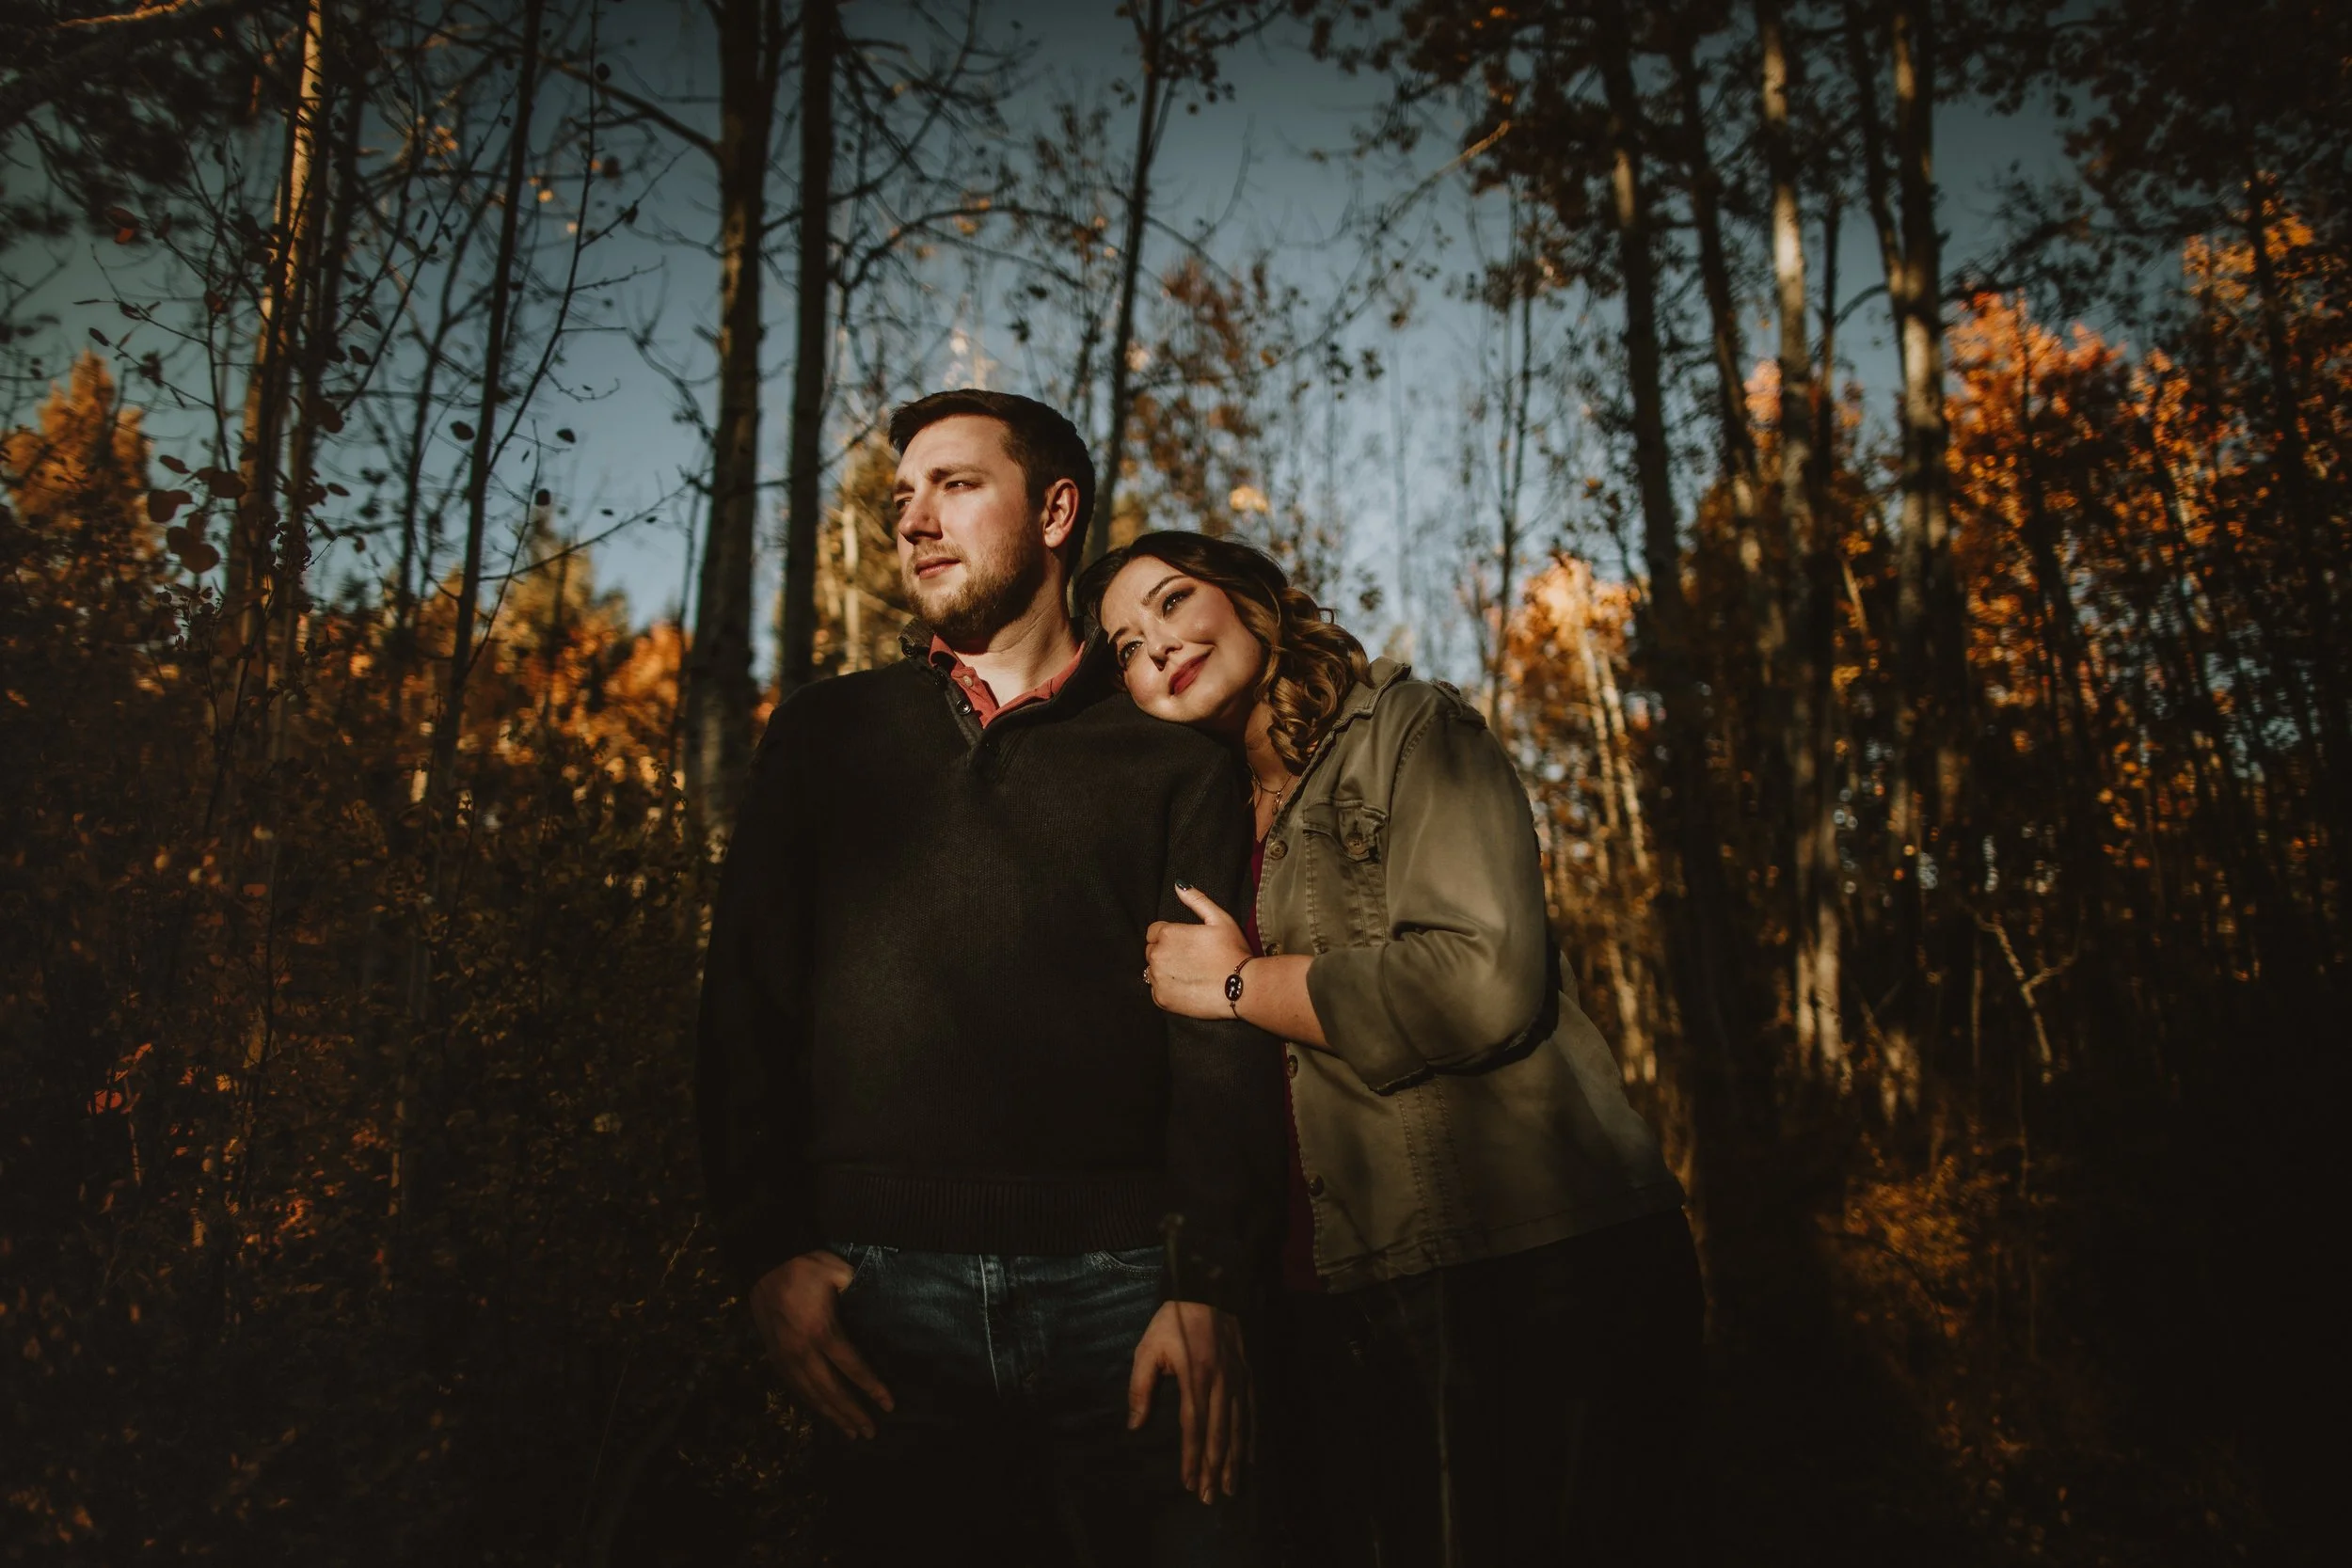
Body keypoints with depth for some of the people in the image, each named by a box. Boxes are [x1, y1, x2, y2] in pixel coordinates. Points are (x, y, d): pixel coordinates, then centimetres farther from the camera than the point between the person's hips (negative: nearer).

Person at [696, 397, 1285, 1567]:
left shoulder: (1174, 764, 10)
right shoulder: (822, 736, 15)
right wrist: (767, 1252, -4)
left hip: (1118, 1283, -1)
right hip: (883, 1284, 1)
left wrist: (1208, 1289, -11)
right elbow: (746, 1005, 8)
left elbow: (1222, 1034, 1)